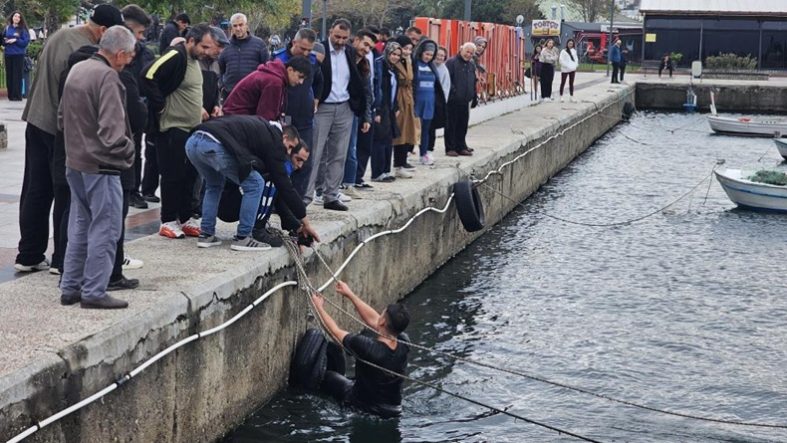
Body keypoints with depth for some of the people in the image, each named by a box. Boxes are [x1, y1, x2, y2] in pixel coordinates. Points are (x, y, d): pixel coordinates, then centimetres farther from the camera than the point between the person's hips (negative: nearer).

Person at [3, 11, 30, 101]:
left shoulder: (23, 29, -1)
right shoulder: (7, 28, 10)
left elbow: (26, 42, -7)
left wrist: (16, 40, -15)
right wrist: (5, 41, -6)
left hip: (19, 54, -4)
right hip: (8, 54, 4)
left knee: (17, 75, -5)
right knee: (9, 75, 5)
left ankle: (17, 96, -2)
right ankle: (10, 95, 11)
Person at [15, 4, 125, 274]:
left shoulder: (60, 36, 7)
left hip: (36, 123, 8)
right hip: (63, 130, -8)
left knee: (35, 192, 13)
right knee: (66, 196, 3)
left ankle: (29, 256, 18)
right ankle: (63, 259, 10)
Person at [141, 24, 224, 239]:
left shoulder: (193, 59, 14)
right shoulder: (175, 56, -17)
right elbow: (149, 77, -26)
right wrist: (160, 106, -20)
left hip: (191, 128, 9)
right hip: (172, 128, -9)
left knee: (190, 175, 12)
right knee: (173, 175, -2)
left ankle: (187, 219, 20)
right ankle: (168, 222, 6)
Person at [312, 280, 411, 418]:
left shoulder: (367, 347, -34)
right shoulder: (403, 342, -19)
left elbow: (336, 331, -15)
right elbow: (373, 319, -3)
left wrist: (319, 307, 1)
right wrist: (350, 295, 4)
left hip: (364, 407, -5)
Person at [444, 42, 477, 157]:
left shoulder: (471, 65, 16)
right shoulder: (451, 62, -8)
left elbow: (473, 83, 22)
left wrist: (474, 98, 19)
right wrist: (452, 91, -22)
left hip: (465, 101, 7)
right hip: (453, 101, -7)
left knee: (463, 125, 11)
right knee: (451, 125, -1)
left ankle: (461, 147, 19)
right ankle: (450, 148, 4)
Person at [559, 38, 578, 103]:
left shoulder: (574, 51, 12)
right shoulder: (564, 51, -6)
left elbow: (576, 59, 20)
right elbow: (561, 60, -11)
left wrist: (575, 66, 6)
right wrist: (567, 66, -14)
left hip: (572, 70, 5)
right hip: (565, 70, -5)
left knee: (571, 83, 9)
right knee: (563, 83, 1)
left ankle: (571, 97, 13)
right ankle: (561, 97, 6)